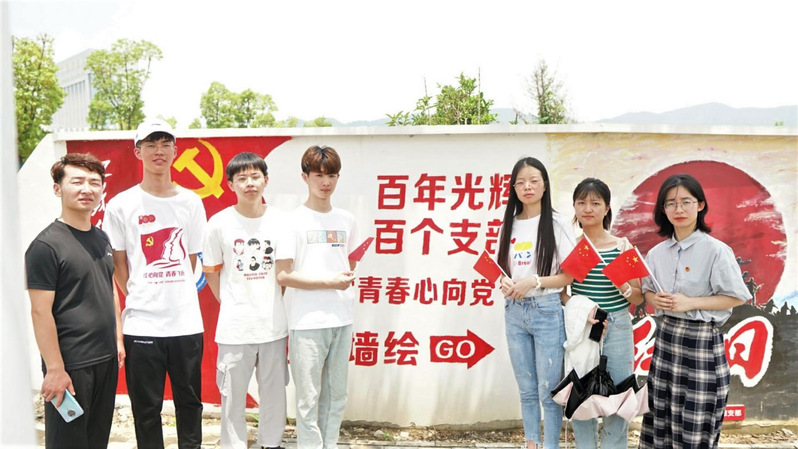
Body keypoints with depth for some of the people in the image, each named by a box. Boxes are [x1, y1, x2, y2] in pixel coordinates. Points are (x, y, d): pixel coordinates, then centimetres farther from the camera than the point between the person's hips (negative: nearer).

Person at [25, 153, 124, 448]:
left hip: (107, 358, 7)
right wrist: (55, 369, -17)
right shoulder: (46, 245, -13)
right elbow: (40, 312, -15)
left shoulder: (102, 239, 9)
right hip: (71, 365, -7)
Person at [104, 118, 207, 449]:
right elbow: (119, 266, 4)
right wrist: (138, 298, 0)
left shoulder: (191, 202, 5)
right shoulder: (120, 205, -2)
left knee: (190, 400, 13)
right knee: (146, 407, 10)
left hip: (187, 321, 2)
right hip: (142, 323, -2)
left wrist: (172, 290, 4)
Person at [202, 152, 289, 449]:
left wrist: (278, 309, 2)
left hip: (274, 323, 2)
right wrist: (229, 303, 1)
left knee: (274, 392, 14)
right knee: (233, 395, 10)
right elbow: (211, 271, 5)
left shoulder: (279, 221, -2)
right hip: (234, 325, -2)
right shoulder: (219, 223, -6)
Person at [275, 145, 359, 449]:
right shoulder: (294, 221, -4)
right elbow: (283, 275, -8)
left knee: (336, 395, 12)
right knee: (309, 398, 1)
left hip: (341, 319, 5)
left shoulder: (346, 220, 10)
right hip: (307, 322, -5)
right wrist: (329, 281, -13)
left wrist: (348, 275, 1)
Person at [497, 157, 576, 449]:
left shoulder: (557, 224, -6)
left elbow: (571, 274, -9)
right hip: (514, 311, 5)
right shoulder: (510, 225, 8)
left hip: (547, 312, -4)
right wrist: (505, 284, -6)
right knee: (526, 389, 14)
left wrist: (534, 282, -20)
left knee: (548, 390, 2)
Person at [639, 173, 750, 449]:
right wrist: (655, 300, -7)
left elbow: (737, 297, -10)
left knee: (695, 424, 1)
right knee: (662, 414, 11)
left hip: (702, 339, -5)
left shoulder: (716, 250, -12)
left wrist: (690, 303, -19)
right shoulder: (657, 253, 4)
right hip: (666, 335, 5)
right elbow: (647, 290, 16)